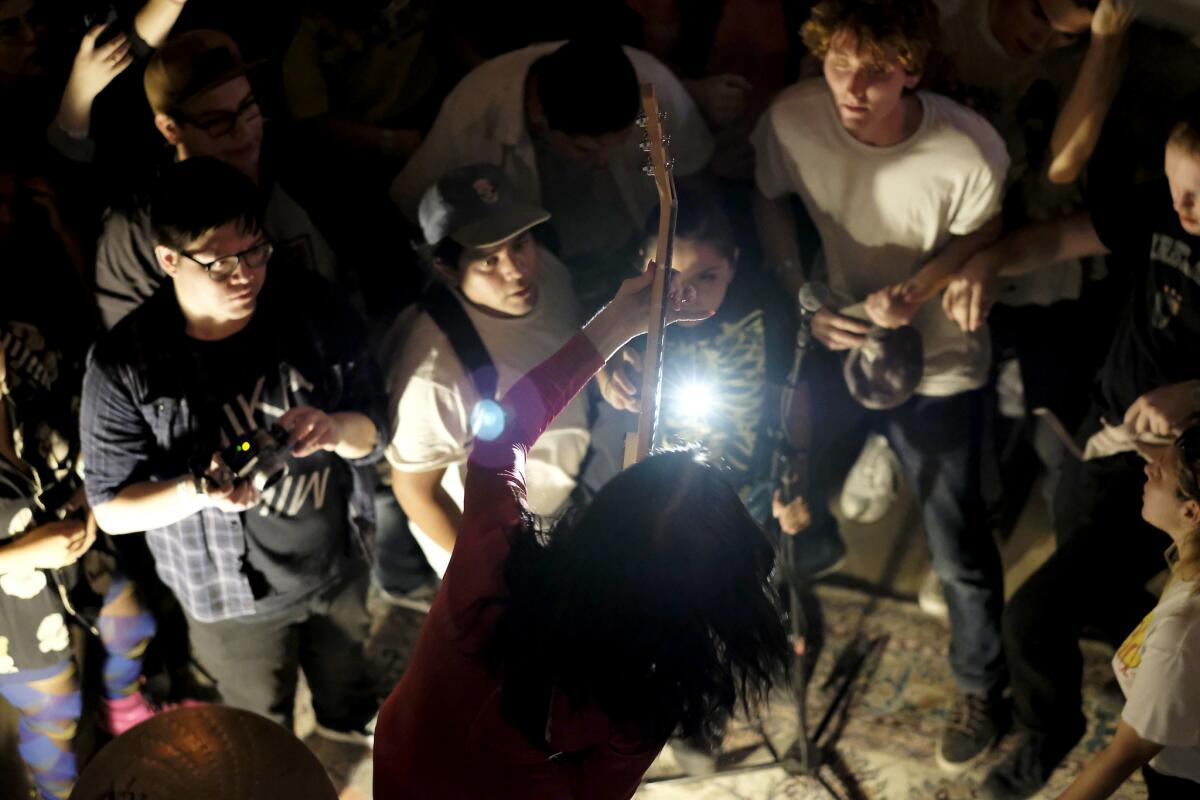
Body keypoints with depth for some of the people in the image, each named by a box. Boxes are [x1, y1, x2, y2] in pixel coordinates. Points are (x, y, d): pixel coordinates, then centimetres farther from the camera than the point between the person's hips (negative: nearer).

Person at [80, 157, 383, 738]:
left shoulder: (314, 310, -16)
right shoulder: (124, 366, -24)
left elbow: (373, 430, -6)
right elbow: (111, 509, -16)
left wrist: (335, 429, -30)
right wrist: (199, 491, -34)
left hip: (340, 559, 3)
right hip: (234, 596, -2)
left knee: (344, 671, 31)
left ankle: (347, 725, 62)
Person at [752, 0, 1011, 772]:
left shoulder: (969, 151, -32)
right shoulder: (792, 119, -24)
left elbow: (981, 233, -10)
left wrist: (917, 288, -28)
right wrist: (806, 298, -16)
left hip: (938, 367, -3)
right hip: (839, 340, 3)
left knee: (959, 549, 10)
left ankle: (980, 686, 38)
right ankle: (815, 556, 57)